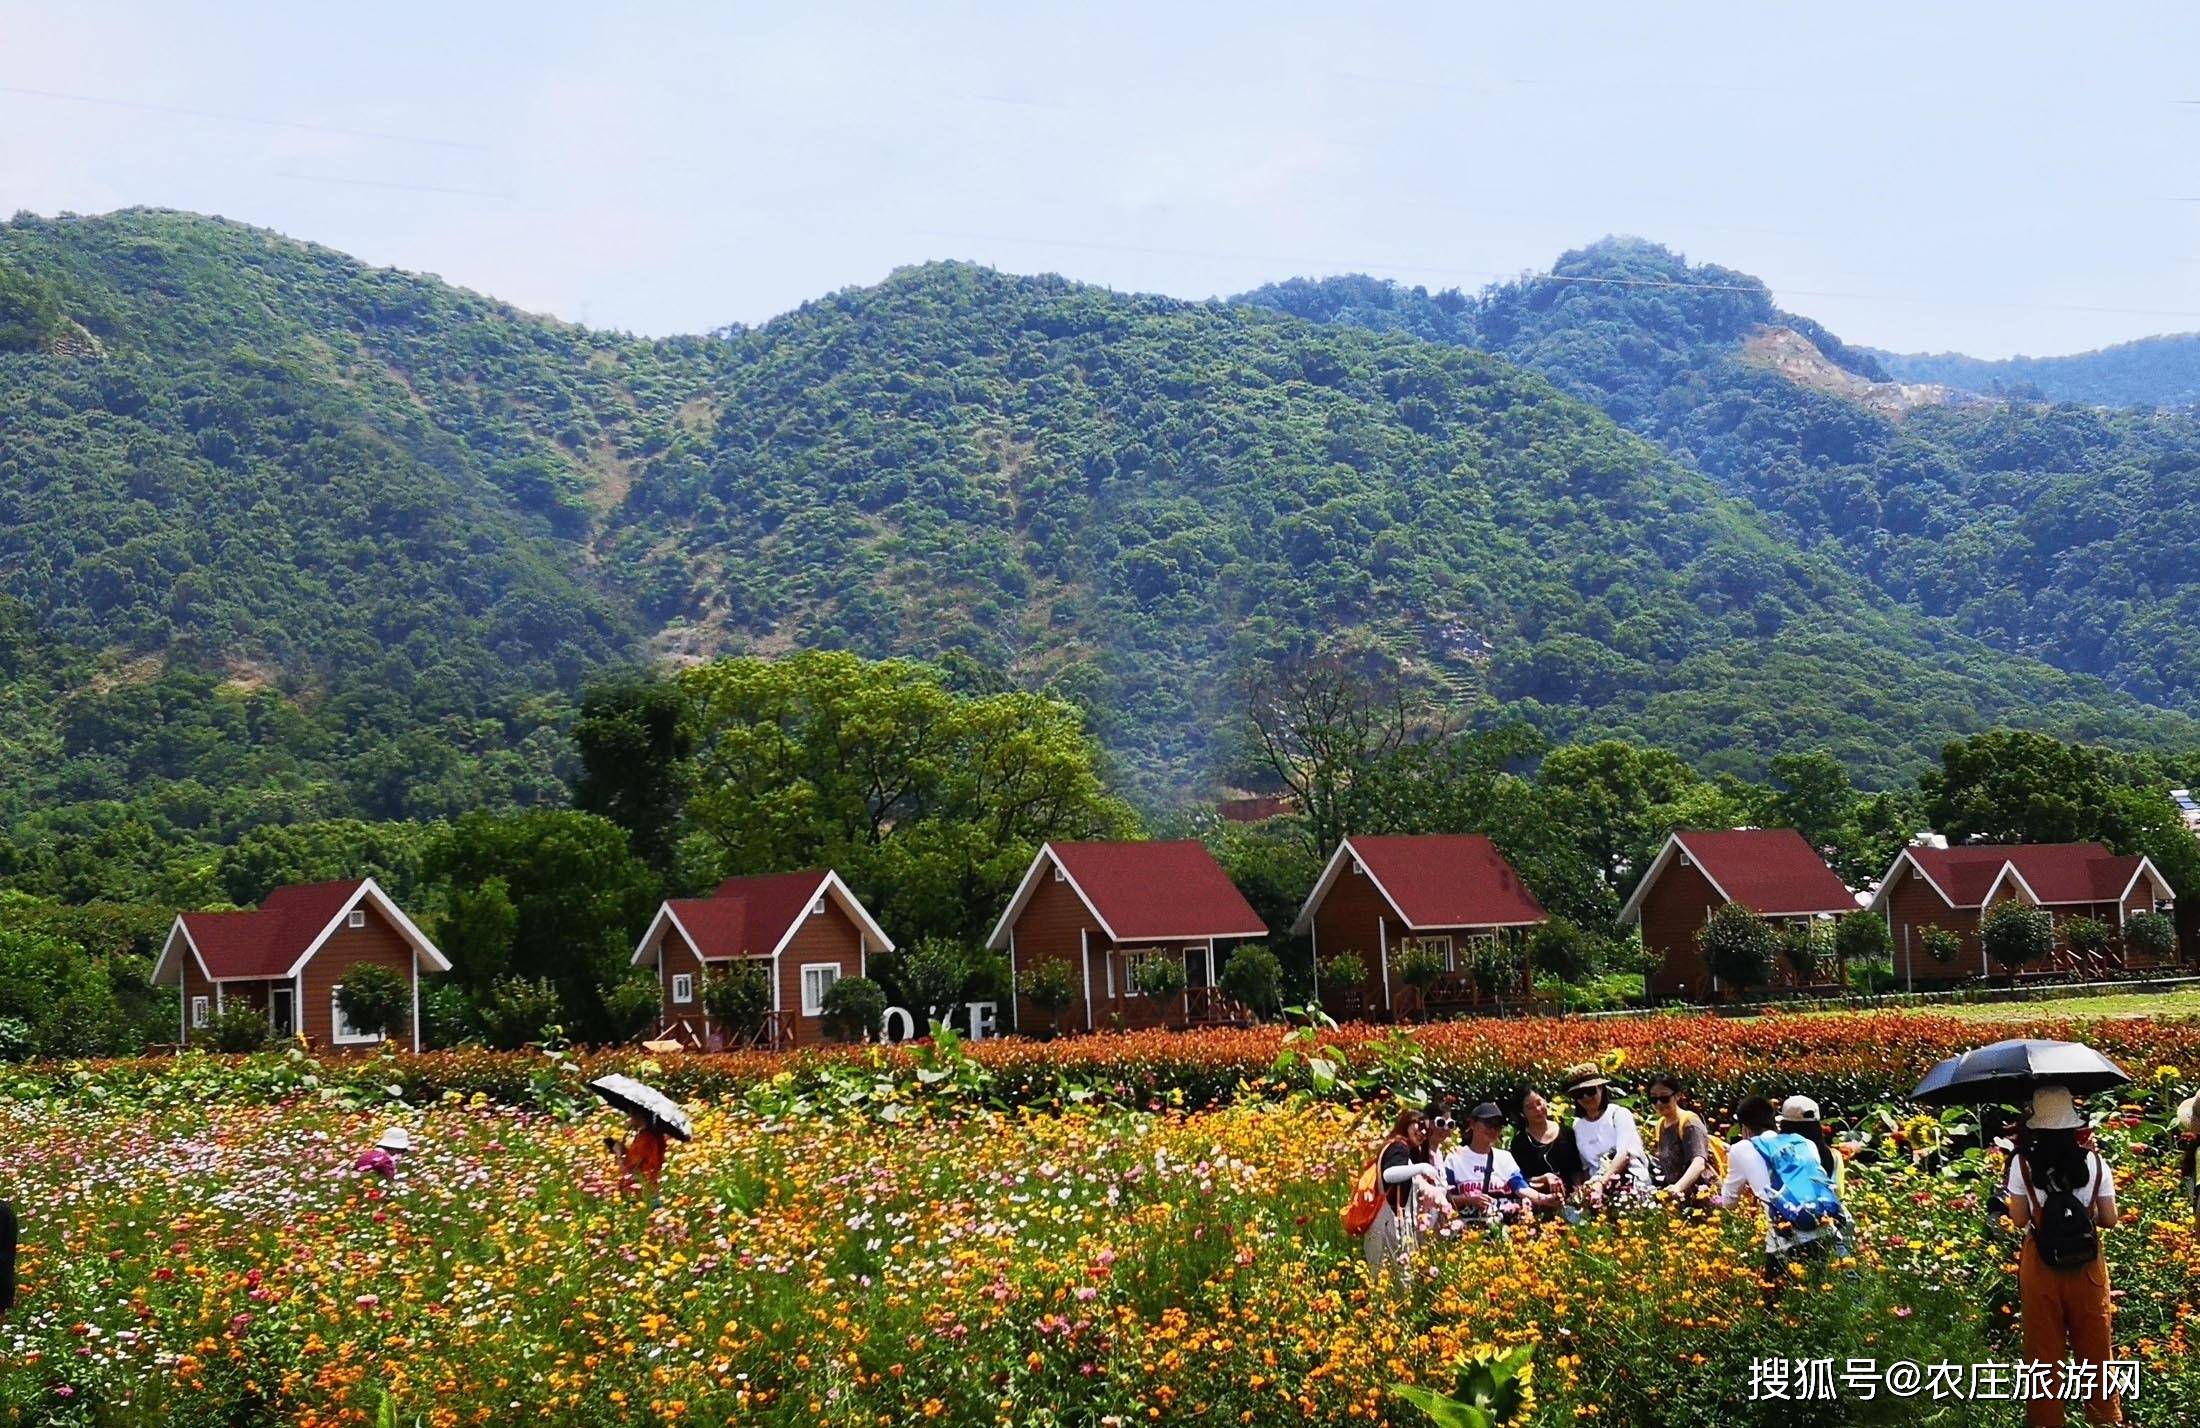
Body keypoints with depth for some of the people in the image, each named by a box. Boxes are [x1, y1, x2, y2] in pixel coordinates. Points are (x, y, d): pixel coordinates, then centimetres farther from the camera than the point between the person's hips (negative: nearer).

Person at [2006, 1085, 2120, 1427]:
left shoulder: (2023, 1163, -10)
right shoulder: (2094, 1162, -7)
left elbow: (2019, 1219, -5)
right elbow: (2109, 1220, -2)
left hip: (2041, 1264, -1)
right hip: (2087, 1265, 1)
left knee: (2045, 1350, 11)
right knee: (2095, 1347, 16)